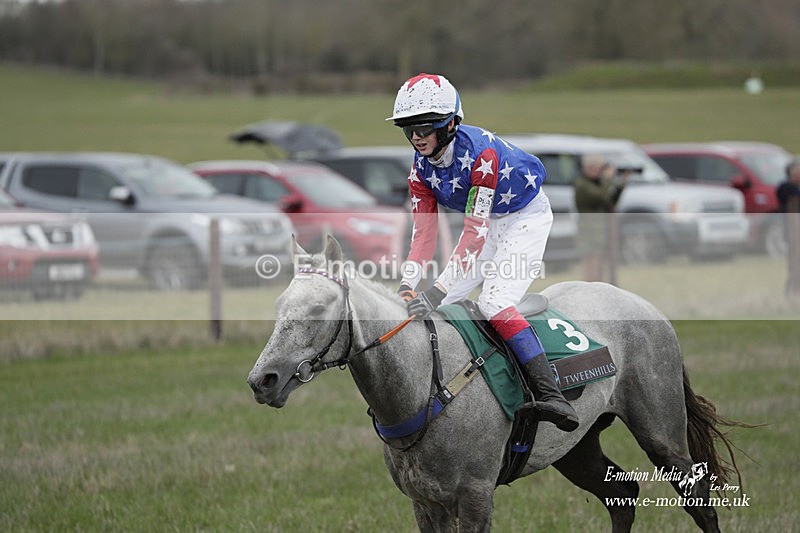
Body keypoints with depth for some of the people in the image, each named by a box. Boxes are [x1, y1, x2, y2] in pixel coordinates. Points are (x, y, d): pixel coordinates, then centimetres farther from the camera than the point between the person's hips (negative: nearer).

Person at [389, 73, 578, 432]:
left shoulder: (481, 152, -33)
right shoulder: (421, 169, -10)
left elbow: (475, 234, -36)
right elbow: (424, 232, -12)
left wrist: (438, 290, -43)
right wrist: (407, 285, -29)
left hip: (526, 217, -8)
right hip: (486, 220, 8)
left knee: (494, 302, -26)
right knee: (438, 305, -1)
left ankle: (551, 397, -34)